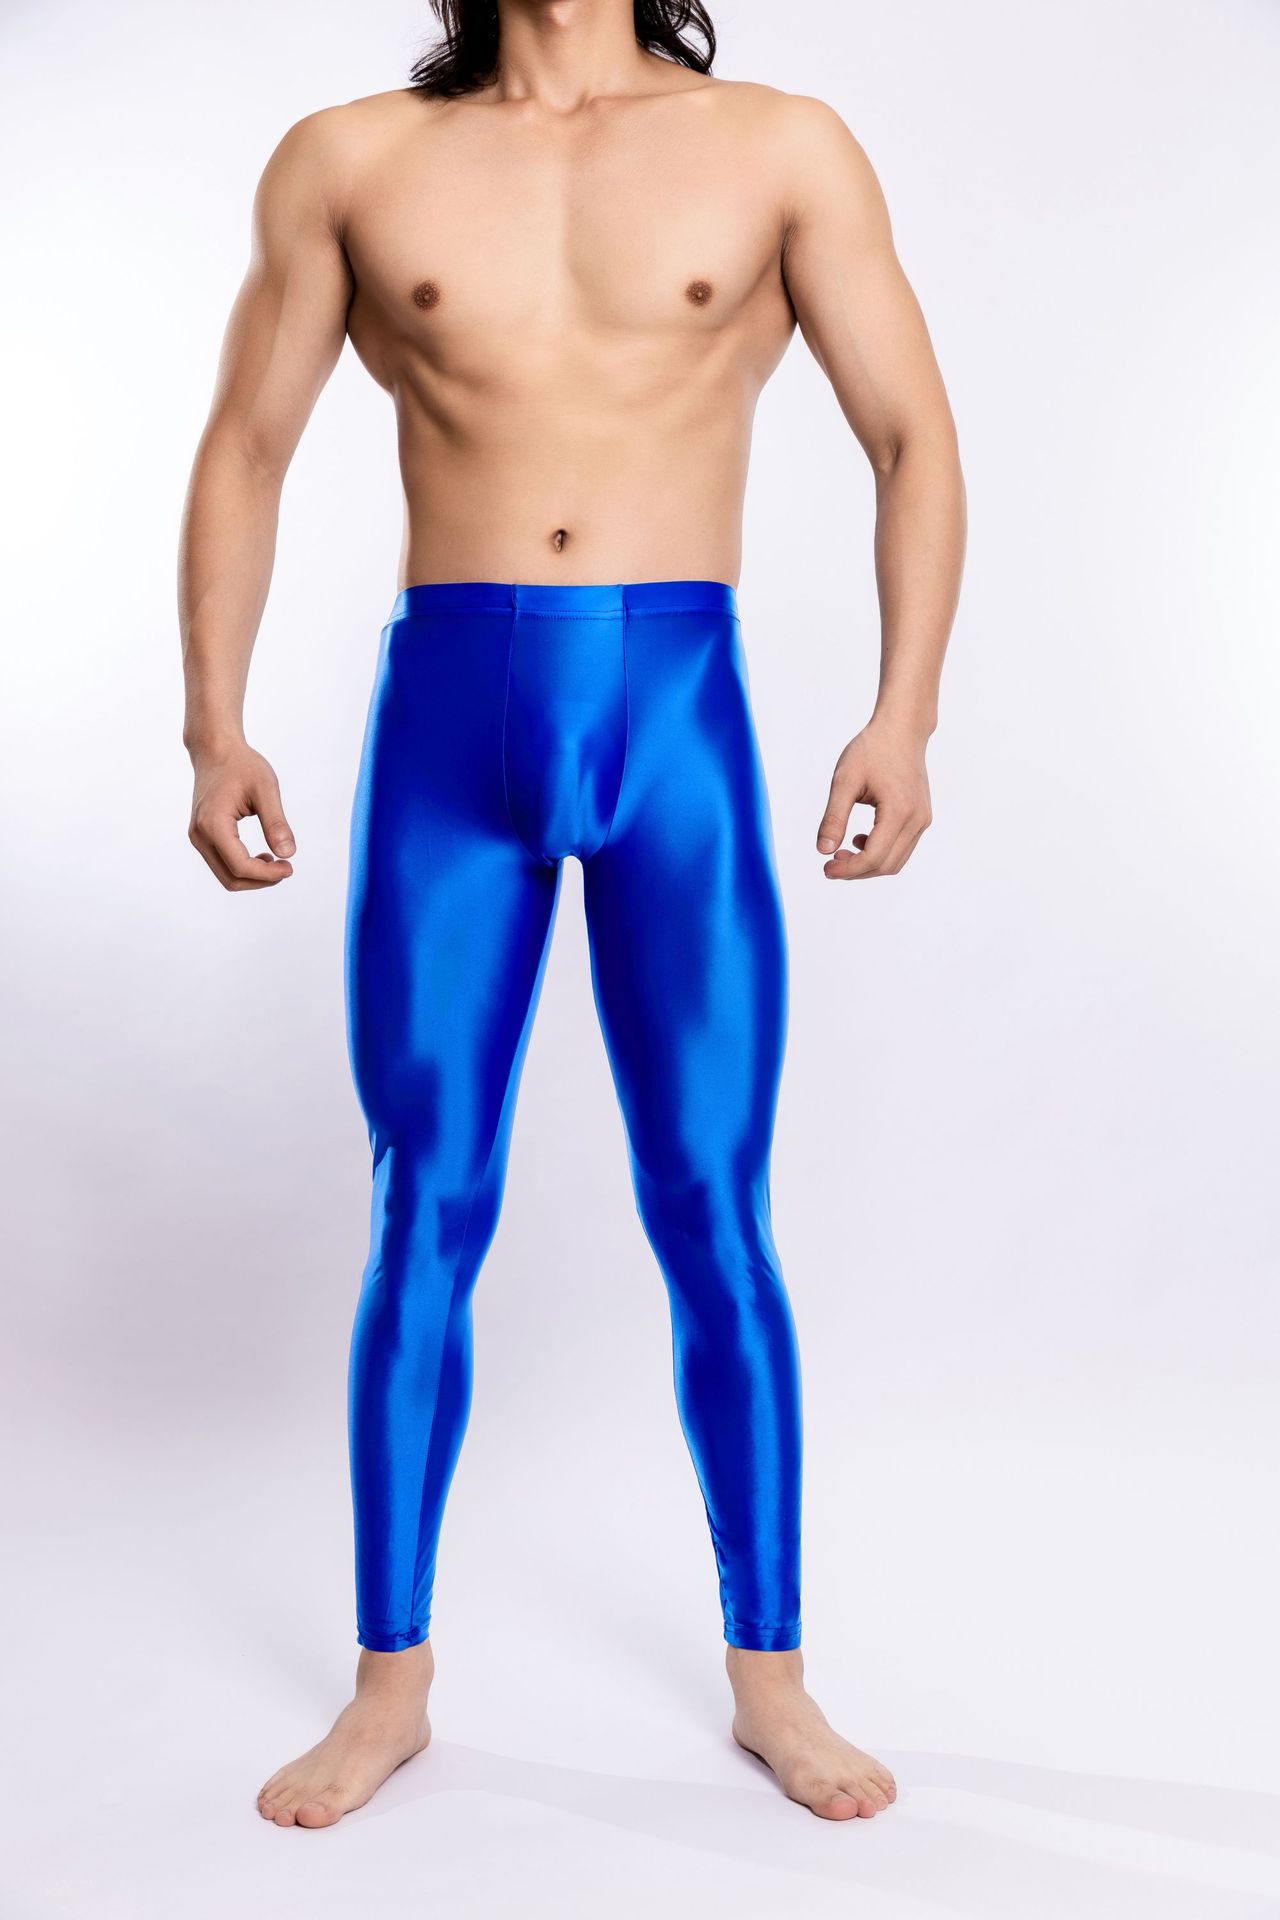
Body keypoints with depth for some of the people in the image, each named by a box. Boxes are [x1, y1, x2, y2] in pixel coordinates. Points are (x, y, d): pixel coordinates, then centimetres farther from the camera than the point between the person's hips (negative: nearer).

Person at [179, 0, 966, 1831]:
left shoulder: (782, 149, 7)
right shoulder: (350, 160, 10)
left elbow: (916, 440, 5)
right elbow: (243, 456, 12)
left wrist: (904, 716, -9)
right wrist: (214, 731, 1)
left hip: (682, 713, 0)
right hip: (446, 715, 1)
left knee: (715, 1216, 2)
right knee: (425, 1215, 4)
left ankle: (769, 1674, 19)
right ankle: (393, 1679, 20)